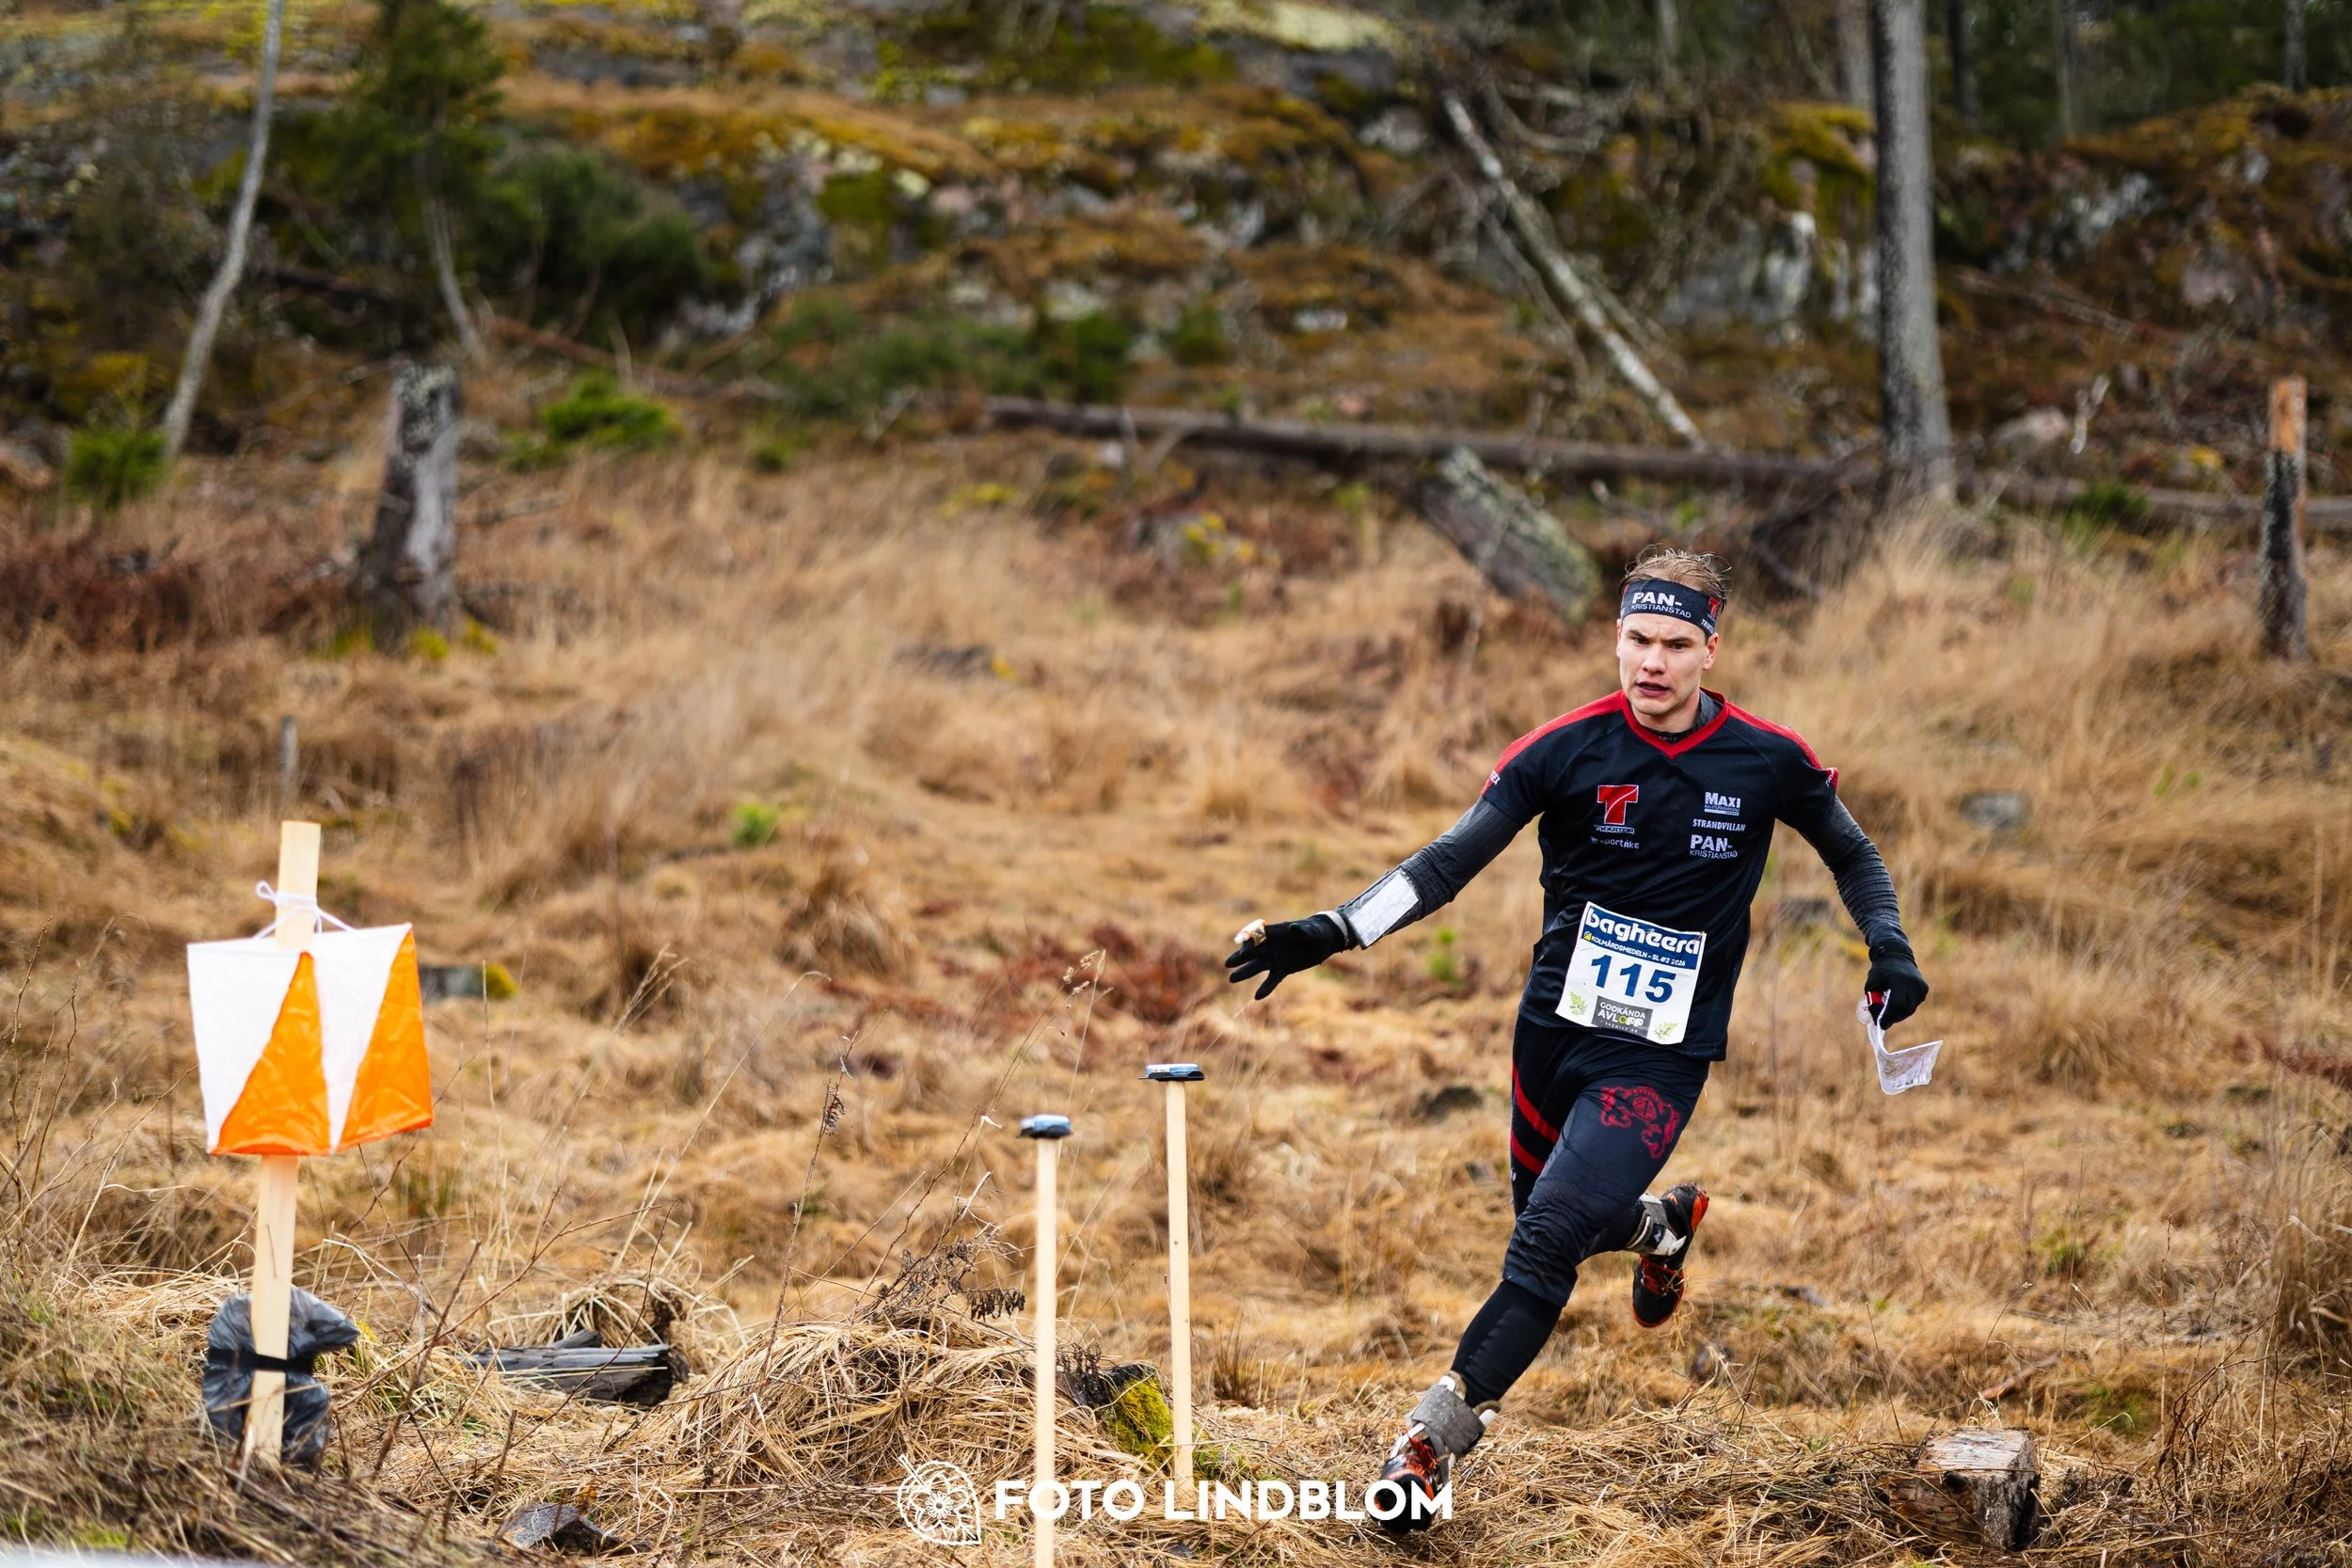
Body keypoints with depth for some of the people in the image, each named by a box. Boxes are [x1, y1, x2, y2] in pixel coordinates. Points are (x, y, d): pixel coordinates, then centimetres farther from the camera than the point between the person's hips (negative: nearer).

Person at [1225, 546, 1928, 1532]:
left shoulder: (1769, 763, -6)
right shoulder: (1569, 748, -8)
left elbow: (1854, 857, 13)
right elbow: (1448, 863, -10)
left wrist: (1889, 949, -5)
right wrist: (1330, 933, -23)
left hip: (1661, 1056, -3)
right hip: (1553, 1032, 3)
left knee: (1549, 1240, -17)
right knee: (1553, 1221, 16)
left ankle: (1432, 1440, -10)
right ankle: (1662, 1221, 51)